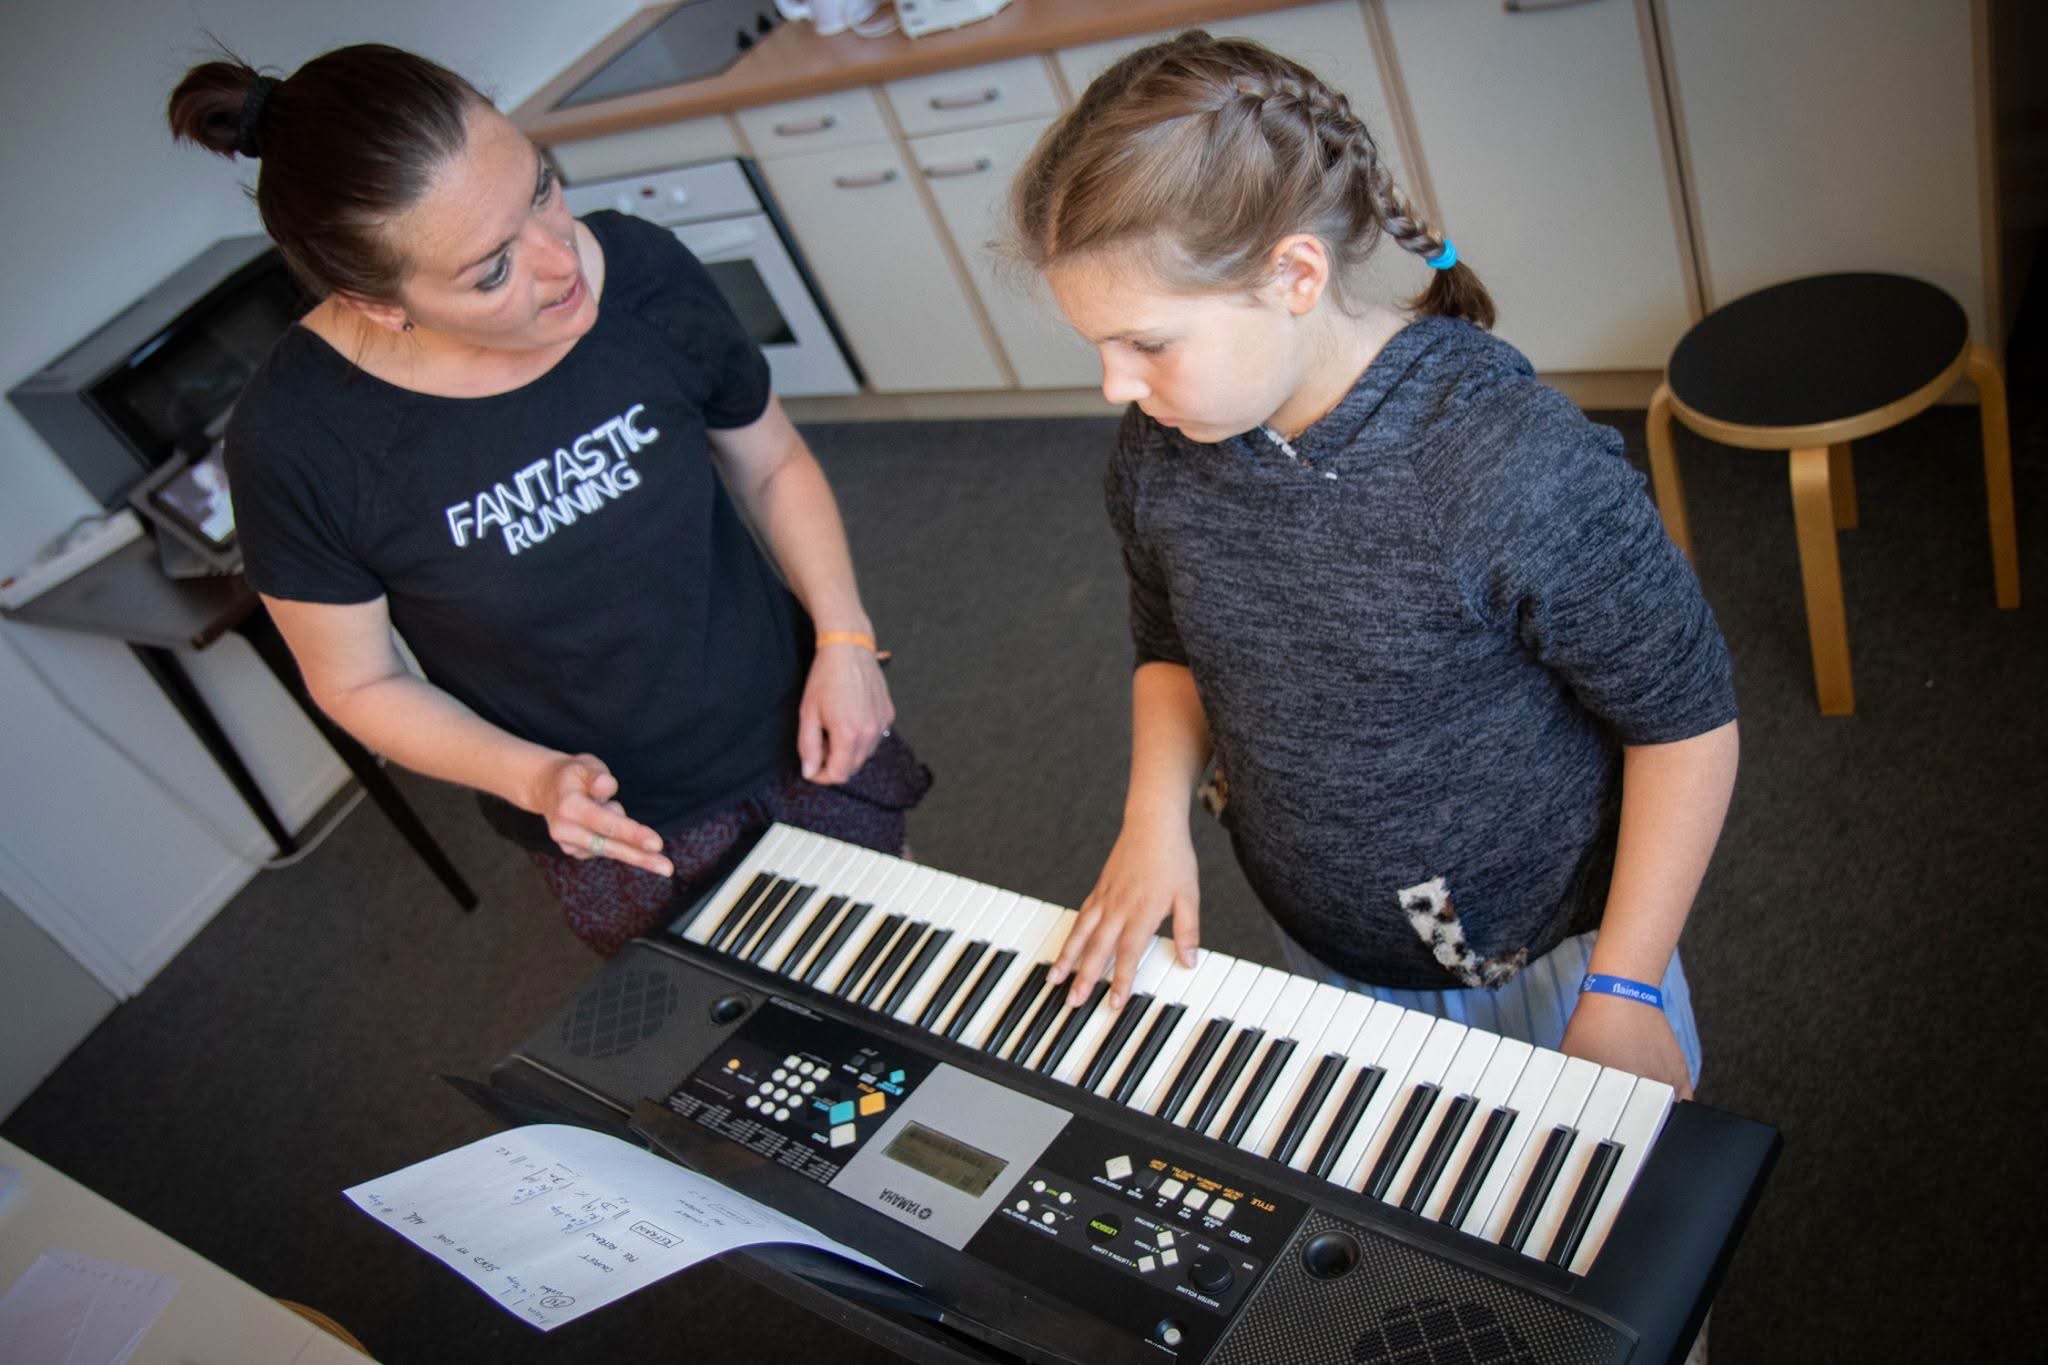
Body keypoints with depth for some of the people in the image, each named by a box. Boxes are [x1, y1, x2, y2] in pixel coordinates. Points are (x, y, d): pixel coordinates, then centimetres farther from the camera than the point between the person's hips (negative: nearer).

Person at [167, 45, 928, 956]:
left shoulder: (639, 272, -19)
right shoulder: (295, 438, -24)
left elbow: (772, 464, -1)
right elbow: (359, 684, -9)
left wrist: (843, 639, -13)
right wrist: (533, 778, -24)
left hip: (798, 734, 3)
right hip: (617, 827, -2)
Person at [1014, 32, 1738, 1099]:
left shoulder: (1519, 470, -32)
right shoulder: (1159, 454, -14)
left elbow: (1686, 719, -20)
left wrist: (1624, 990, -16)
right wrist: (1155, 814, -12)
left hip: (1546, 962, -4)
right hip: (1325, 960, 5)